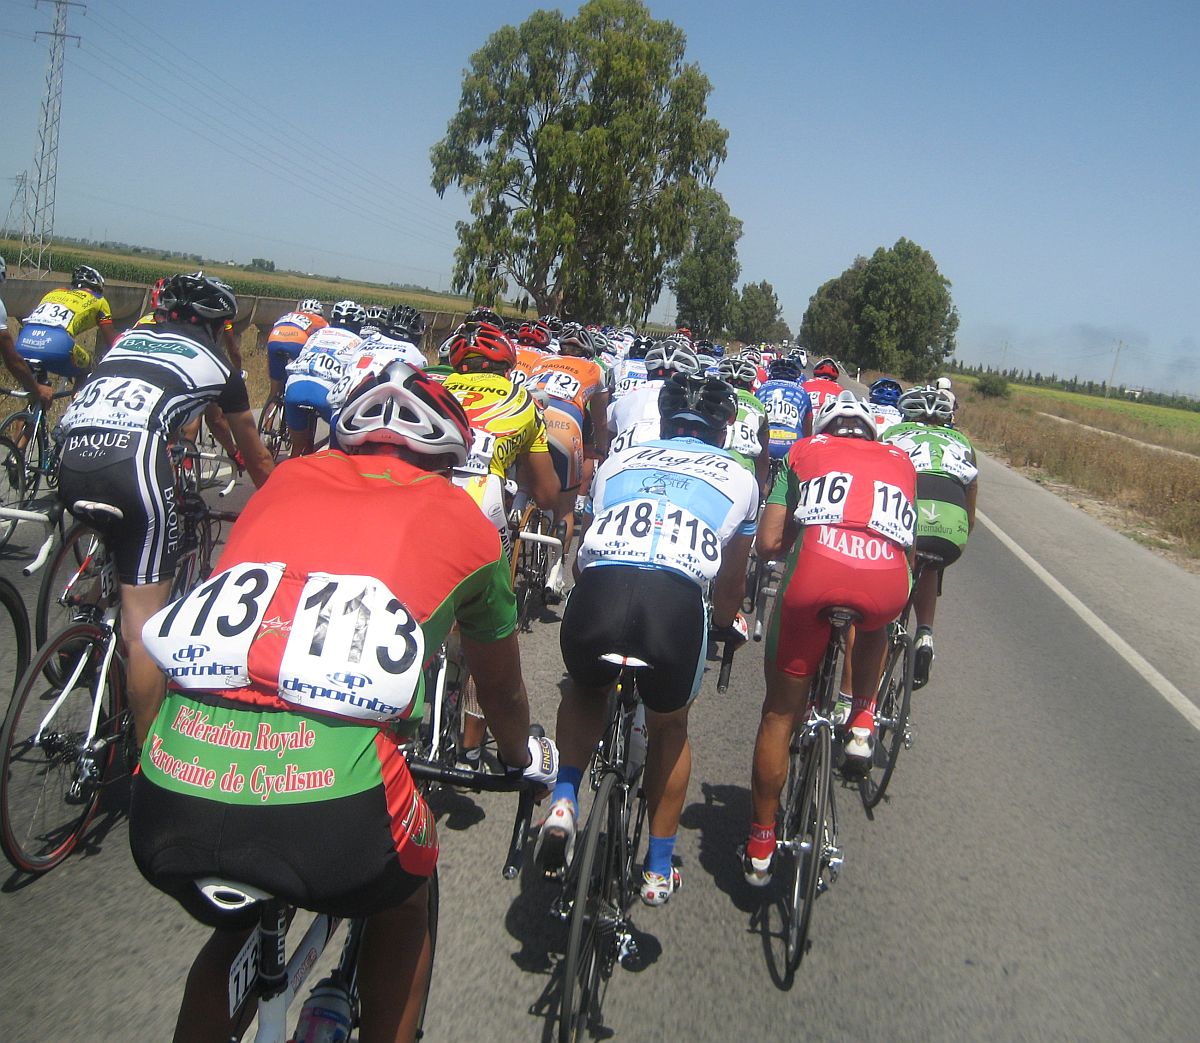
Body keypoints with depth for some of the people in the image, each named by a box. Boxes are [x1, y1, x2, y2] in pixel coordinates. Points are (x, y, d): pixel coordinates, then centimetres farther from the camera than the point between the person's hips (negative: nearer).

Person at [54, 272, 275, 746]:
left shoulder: (128, 337, 30)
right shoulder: (217, 363, 20)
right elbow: (257, 458, 31)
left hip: (69, 461, 5)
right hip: (131, 465, -5)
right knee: (144, 622, 0)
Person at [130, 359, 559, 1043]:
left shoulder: (285, 483, 22)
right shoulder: (460, 516, 16)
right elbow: (502, 690, 30)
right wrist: (526, 759, 52)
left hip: (168, 799, 4)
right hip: (329, 812, -3)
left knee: (235, 928, 36)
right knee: (402, 907, 32)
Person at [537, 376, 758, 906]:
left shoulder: (616, 462, 30)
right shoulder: (739, 478, 27)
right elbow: (730, 583, 37)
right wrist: (725, 625, 58)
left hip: (598, 591, 1)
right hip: (677, 602, -1)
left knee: (585, 690, 35)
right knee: (669, 729, 29)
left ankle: (564, 800, 16)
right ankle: (659, 870, 36)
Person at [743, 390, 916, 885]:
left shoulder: (805, 451, 26)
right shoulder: (900, 460, 32)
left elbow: (768, 543, 17)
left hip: (816, 570, -1)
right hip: (889, 580, 2)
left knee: (780, 713, 16)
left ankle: (760, 846, 25)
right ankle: (862, 721, 30)